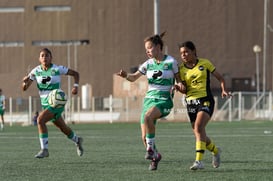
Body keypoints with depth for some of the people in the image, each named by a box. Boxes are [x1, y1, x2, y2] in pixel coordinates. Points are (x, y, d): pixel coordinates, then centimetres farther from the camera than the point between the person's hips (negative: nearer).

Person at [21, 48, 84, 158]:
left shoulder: (57, 69, -12)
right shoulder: (36, 71, -2)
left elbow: (75, 73, 1)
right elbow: (24, 88, -1)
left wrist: (76, 86, -16)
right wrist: (25, 82, -25)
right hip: (45, 103, 5)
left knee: (40, 120, -26)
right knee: (63, 128, 18)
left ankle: (44, 149, -20)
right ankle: (77, 140, 47)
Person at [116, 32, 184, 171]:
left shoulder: (171, 61, -3)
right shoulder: (148, 64, 7)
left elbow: (178, 79, 7)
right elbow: (134, 77, 11)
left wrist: (179, 85, -15)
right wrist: (126, 75, -10)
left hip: (164, 100, -5)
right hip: (149, 98, 5)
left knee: (148, 116, -36)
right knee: (144, 137, -4)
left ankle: (151, 148, -22)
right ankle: (155, 156, 23)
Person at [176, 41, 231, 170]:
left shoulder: (205, 63, 1)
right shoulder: (182, 69, 7)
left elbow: (220, 78, 8)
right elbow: (185, 90, 6)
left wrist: (223, 90, -8)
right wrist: (179, 88, -16)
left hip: (205, 100, -4)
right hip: (191, 102, 4)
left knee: (199, 127, -25)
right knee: (198, 134, 7)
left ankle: (199, 160, -28)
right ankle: (215, 151, 37)